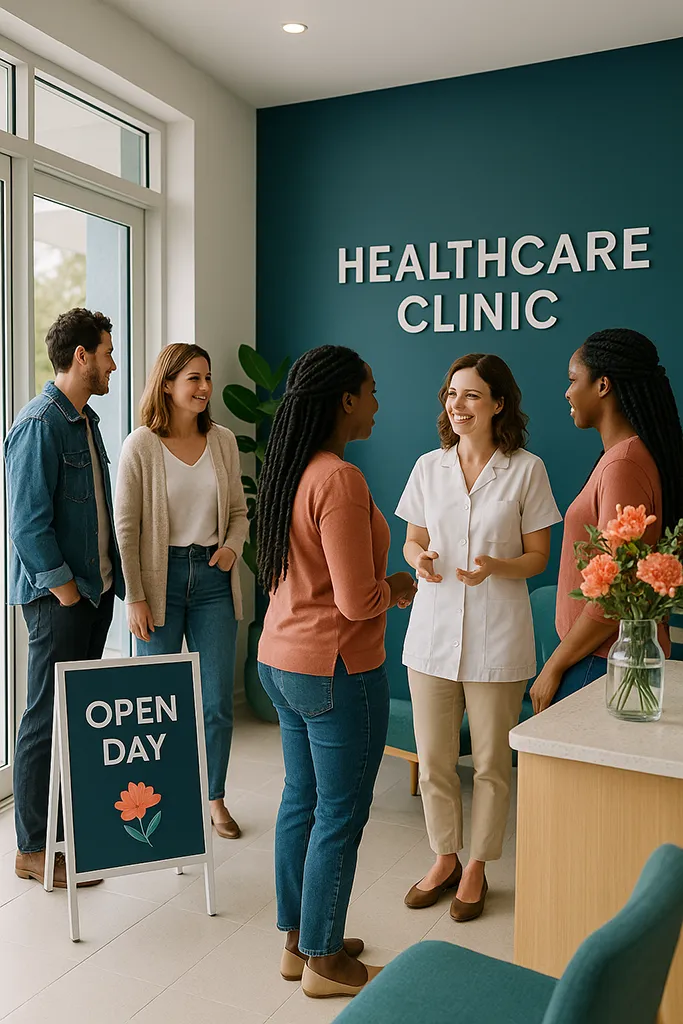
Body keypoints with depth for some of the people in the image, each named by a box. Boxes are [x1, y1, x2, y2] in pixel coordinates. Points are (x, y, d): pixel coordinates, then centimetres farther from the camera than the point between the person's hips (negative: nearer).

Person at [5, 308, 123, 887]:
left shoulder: (86, 420, 15)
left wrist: (108, 578, 14)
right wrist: (65, 589, -16)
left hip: (95, 589, 9)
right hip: (58, 596, -9)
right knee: (48, 720, 0)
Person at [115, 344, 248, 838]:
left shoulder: (223, 441, 4)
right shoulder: (140, 446, -7)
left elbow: (239, 510, 13)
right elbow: (126, 528, -7)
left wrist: (233, 546, -7)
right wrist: (135, 598, -9)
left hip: (213, 577, 3)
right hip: (161, 578, -3)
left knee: (218, 700, 8)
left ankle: (216, 798, 26)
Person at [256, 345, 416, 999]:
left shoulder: (285, 470, 7)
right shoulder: (340, 479, -22)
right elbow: (358, 601, -24)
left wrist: (381, 584, 13)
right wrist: (397, 587, -3)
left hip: (280, 660, 9)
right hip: (337, 670, -9)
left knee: (301, 800, 19)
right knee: (339, 816, 7)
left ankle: (299, 941, 35)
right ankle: (323, 962, 24)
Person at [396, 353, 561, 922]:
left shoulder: (527, 470, -5)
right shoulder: (429, 467, 5)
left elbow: (538, 556, -2)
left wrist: (495, 567, -21)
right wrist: (419, 559, -12)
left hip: (497, 638, -3)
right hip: (433, 631, 3)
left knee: (492, 762, 9)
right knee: (433, 759, 11)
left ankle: (477, 868, 30)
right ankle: (445, 858, 33)